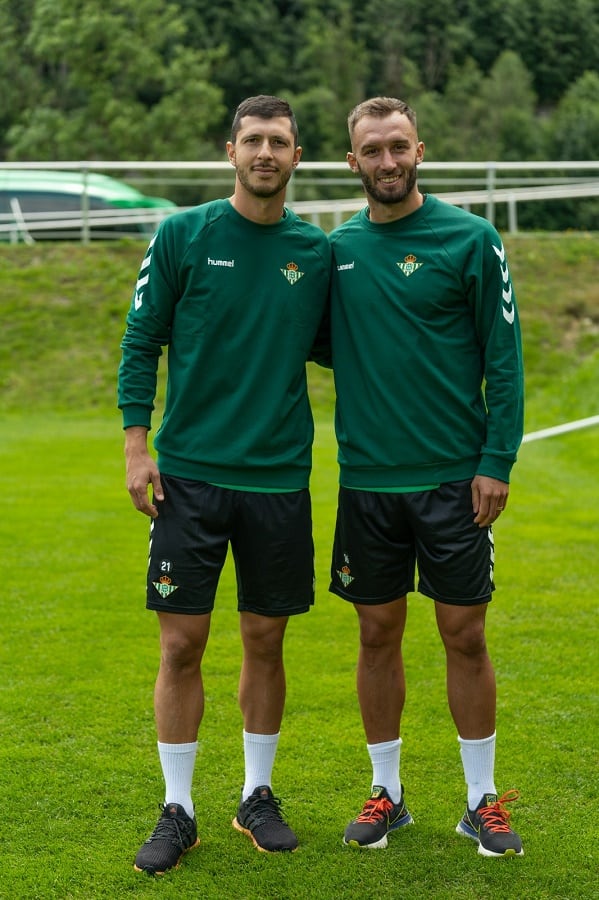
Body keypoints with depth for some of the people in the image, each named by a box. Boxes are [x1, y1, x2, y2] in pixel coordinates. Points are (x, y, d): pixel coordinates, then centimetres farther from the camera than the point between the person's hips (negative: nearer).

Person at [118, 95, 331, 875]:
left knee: (265, 640, 9)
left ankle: (258, 797, 25)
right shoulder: (184, 236, -2)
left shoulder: (316, 251, 5)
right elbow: (142, 342, 1)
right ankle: (177, 811, 13)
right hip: (190, 473, -2)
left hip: (279, 476, 2)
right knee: (182, 643, 0)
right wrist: (137, 445, -7)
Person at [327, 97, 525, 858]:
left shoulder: (470, 238, -4)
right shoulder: (337, 249, 6)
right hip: (367, 479, 3)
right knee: (378, 636, 9)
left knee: (464, 636, 3)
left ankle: (483, 800, 17)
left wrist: (497, 460, -10)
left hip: (453, 478, -3)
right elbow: (319, 344, 17)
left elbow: (503, 357, -4)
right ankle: (386, 792, 23)